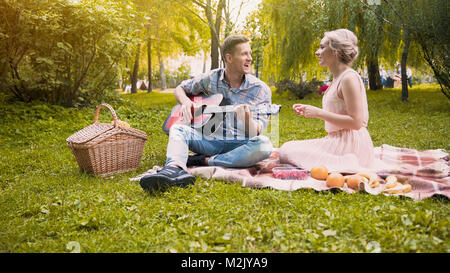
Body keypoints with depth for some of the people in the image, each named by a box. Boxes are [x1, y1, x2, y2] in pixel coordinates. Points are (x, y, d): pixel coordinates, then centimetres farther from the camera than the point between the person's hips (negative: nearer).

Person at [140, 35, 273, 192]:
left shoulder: (261, 90, -3)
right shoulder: (210, 79, 4)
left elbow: (255, 134, -9)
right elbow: (180, 89, 19)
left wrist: (247, 119, -33)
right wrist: (185, 102, -5)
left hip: (240, 145, -2)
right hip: (211, 141, 2)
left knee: (264, 145, -33)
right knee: (178, 129, -21)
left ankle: (205, 161, -28)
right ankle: (175, 169, -51)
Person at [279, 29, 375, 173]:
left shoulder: (349, 78, -14)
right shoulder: (337, 78, 16)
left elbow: (356, 122, -20)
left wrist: (319, 113, -17)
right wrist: (309, 111, 10)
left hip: (351, 144, -10)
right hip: (337, 141, 10)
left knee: (287, 152, -16)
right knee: (286, 149, 13)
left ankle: (345, 165, -18)